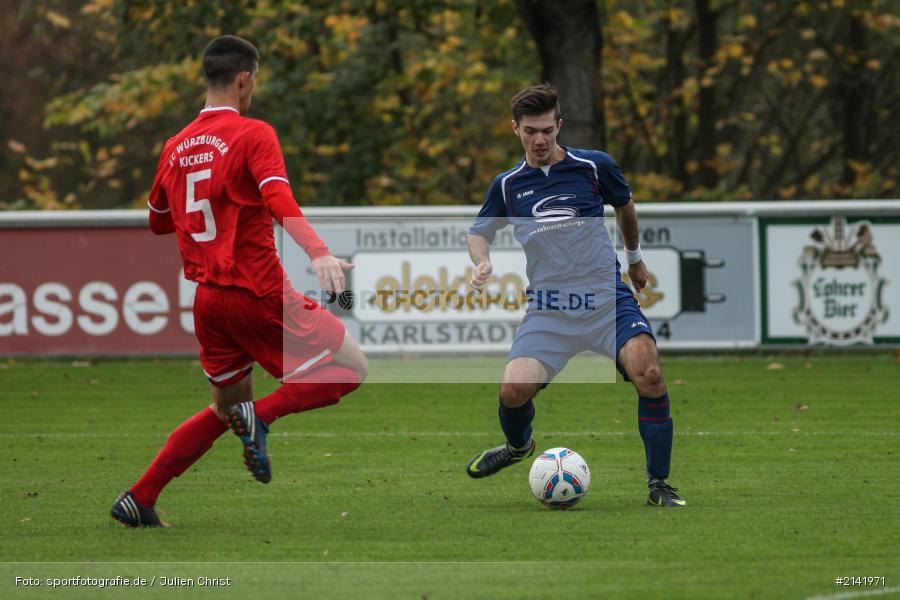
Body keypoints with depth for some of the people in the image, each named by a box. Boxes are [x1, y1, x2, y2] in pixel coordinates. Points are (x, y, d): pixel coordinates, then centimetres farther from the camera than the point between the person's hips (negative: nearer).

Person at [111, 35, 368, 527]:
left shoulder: (177, 146, 12)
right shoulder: (253, 135, -8)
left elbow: (158, 220, 24)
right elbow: (278, 199, -26)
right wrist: (318, 252, -38)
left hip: (208, 297, 7)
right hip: (258, 291, -7)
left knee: (228, 408, 20)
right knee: (351, 367, 4)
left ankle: (137, 500, 12)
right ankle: (261, 415, -15)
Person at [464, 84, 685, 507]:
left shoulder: (594, 166, 1)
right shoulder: (507, 185, 6)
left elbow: (624, 206, 21)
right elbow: (479, 232, 21)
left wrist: (634, 257, 33)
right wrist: (482, 263, -2)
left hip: (607, 297, -1)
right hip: (548, 307, 1)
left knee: (648, 373, -25)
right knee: (513, 390, -17)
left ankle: (658, 484, -12)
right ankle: (518, 446, 23)